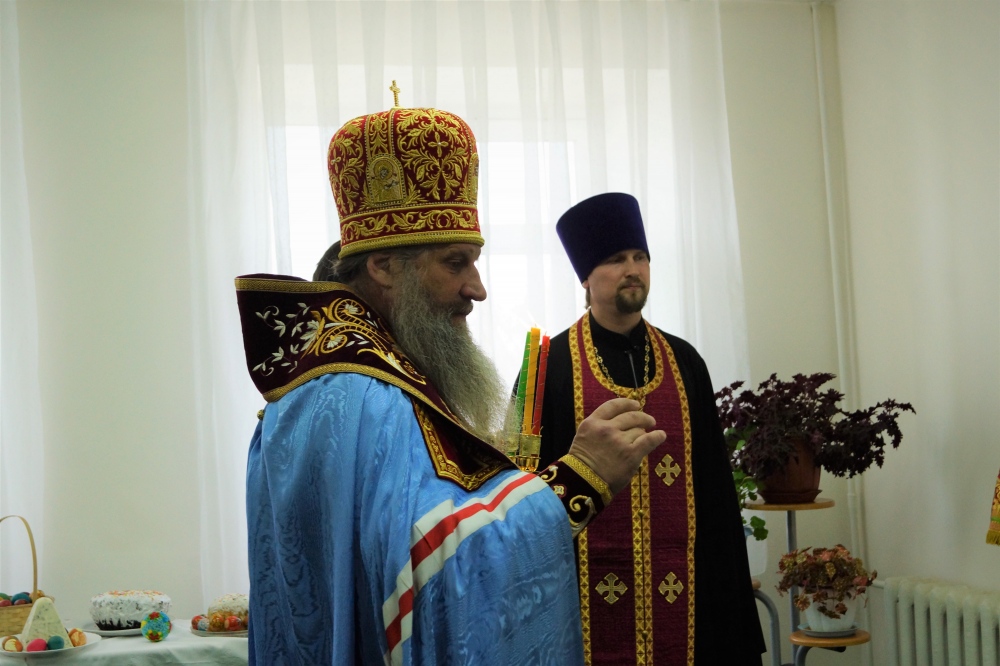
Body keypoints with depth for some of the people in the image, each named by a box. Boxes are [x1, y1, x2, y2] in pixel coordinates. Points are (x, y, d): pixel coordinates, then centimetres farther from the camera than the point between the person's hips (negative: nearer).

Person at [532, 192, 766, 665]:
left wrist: (726, 585, 7)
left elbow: (714, 480, 9)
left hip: (680, 588, 3)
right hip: (592, 591, -3)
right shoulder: (550, 366, -3)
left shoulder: (683, 361, 8)